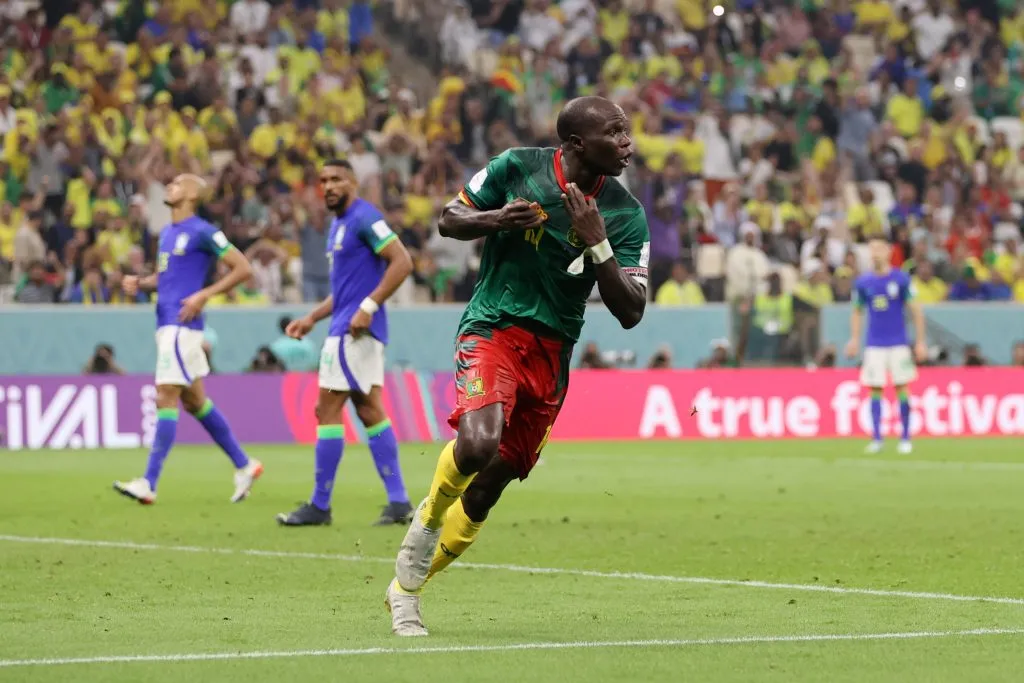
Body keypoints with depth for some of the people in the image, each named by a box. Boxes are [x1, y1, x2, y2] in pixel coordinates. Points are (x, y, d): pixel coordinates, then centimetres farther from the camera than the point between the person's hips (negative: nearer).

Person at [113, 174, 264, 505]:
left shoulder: (202, 232, -9)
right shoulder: (168, 233, 17)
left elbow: (242, 268, -10)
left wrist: (204, 295, -17)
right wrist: (139, 282, 9)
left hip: (182, 325, -10)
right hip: (166, 325, 10)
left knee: (165, 399, -12)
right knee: (194, 401, 14)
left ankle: (148, 483, -14)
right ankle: (243, 465, 25)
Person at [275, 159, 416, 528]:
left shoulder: (364, 218, -12)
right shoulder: (338, 224, 18)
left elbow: (402, 262, -20)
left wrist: (368, 307, -24)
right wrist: (312, 318, 17)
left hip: (354, 330, -10)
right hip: (351, 329, 10)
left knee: (327, 410, -7)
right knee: (370, 411, 8)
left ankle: (320, 506, -3)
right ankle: (399, 501, 7)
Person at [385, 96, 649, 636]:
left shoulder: (625, 214, -4)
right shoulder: (516, 167, -6)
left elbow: (630, 313, -7)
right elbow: (449, 220, 6)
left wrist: (597, 242, -20)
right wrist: (497, 219, -15)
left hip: (552, 352, 3)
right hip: (493, 325, -3)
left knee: (491, 484, 5)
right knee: (478, 444, -31)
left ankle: (405, 587, 24)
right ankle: (429, 516, 1)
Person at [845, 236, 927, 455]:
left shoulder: (901, 279, -4)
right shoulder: (862, 282, 4)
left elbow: (916, 311, -1)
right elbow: (857, 312, 15)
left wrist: (920, 342, -4)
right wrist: (854, 339, 5)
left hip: (898, 344, -2)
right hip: (874, 345, 2)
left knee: (901, 388, -2)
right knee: (875, 390, -1)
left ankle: (905, 437, 5)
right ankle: (876, 437, 1)